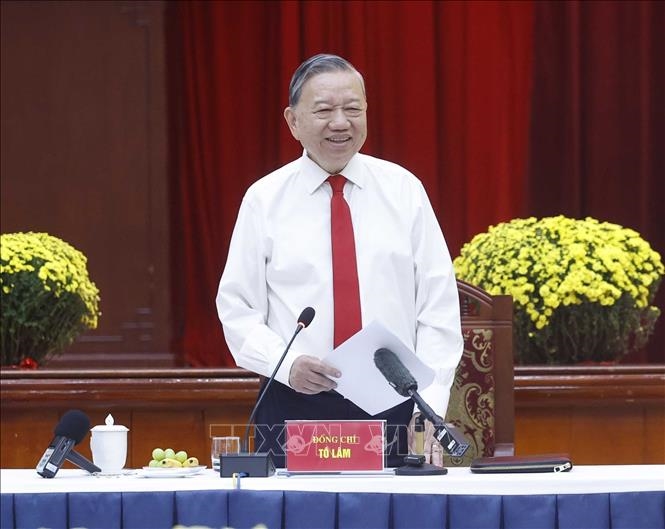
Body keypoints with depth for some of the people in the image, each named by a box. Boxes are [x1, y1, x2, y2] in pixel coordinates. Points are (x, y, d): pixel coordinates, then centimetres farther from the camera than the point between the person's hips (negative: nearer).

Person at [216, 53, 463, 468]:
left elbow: (439, 308, 3)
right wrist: (287, 364, -15)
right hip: (295, 407, -1)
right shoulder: (264, 200, 4)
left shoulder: (404, 190, 6)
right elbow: (238, 310, 4)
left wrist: (429, 409, -7)